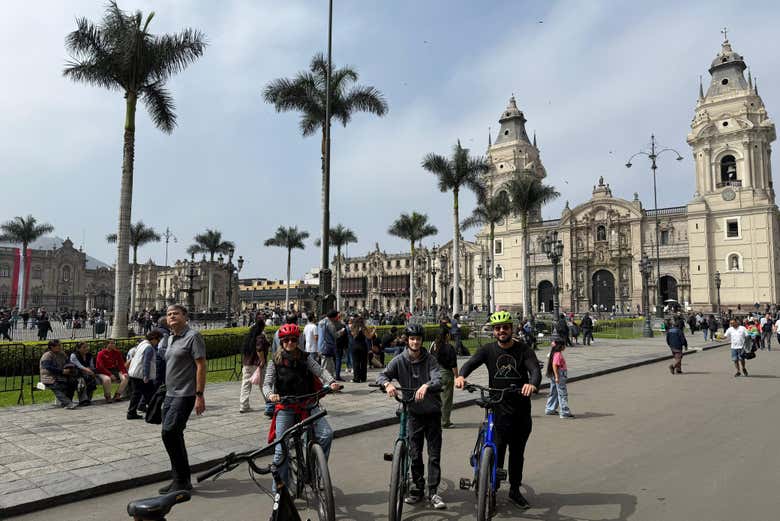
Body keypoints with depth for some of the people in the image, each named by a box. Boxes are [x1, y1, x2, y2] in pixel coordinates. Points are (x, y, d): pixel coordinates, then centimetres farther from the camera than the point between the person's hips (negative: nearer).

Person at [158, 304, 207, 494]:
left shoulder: (193, 336, -11)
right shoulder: (171, 338, 15)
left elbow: (201, 366, -16)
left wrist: (200, 395, -20)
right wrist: (167, 393, 18)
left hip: (184, 395, -9)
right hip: (170, 395, 9)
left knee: (169, 432, -14)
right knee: (174, 436, 12)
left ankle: (181, 480, -2)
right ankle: (181, 480, 23)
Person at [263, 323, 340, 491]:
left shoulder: (305, 357, 6)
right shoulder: (275, 360, 3)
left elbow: (320, 370, -5)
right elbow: (267, 384, -3)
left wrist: (331, 382, -25)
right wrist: (270, 395, -26)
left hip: (307, 404, 1)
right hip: (285, 407, -1)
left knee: (326, 434, -16)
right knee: (281, 448, -4)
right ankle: (279, 488, 12)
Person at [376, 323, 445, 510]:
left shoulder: (430, 360, -8)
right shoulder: (399, 361, -4)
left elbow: (438, 380, -22)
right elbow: (382, 375, -13)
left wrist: (426, 386, -44)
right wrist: (388, 384, -36)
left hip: (432, 412, -1)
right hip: (413, 413, 1)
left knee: (434, 455, 3)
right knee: (415, 454, 9)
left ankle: (433, 492, 14)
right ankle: (417, 488, 25)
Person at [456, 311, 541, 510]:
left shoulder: (524, 350, -2)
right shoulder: (488, 350, -1)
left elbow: (535, 369, -18)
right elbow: (471, 362, -15)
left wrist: (532, 383, -41)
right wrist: (461, 375, -37)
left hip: (522, 410, 2)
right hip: (498, 408, -2)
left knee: (518, 453, 15)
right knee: (497, 452, -7)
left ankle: (515, 490, 33)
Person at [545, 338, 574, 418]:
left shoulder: (555, 353, 11)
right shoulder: (558, 354, -19)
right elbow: (554, 365, -26)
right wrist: (557, 377, -26)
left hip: (555, 375, 10)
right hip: (559, 375, -10)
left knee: (554, 393, 17)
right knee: (563, 394, -4)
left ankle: (549, 409, 25)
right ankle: (565, 412, 0)